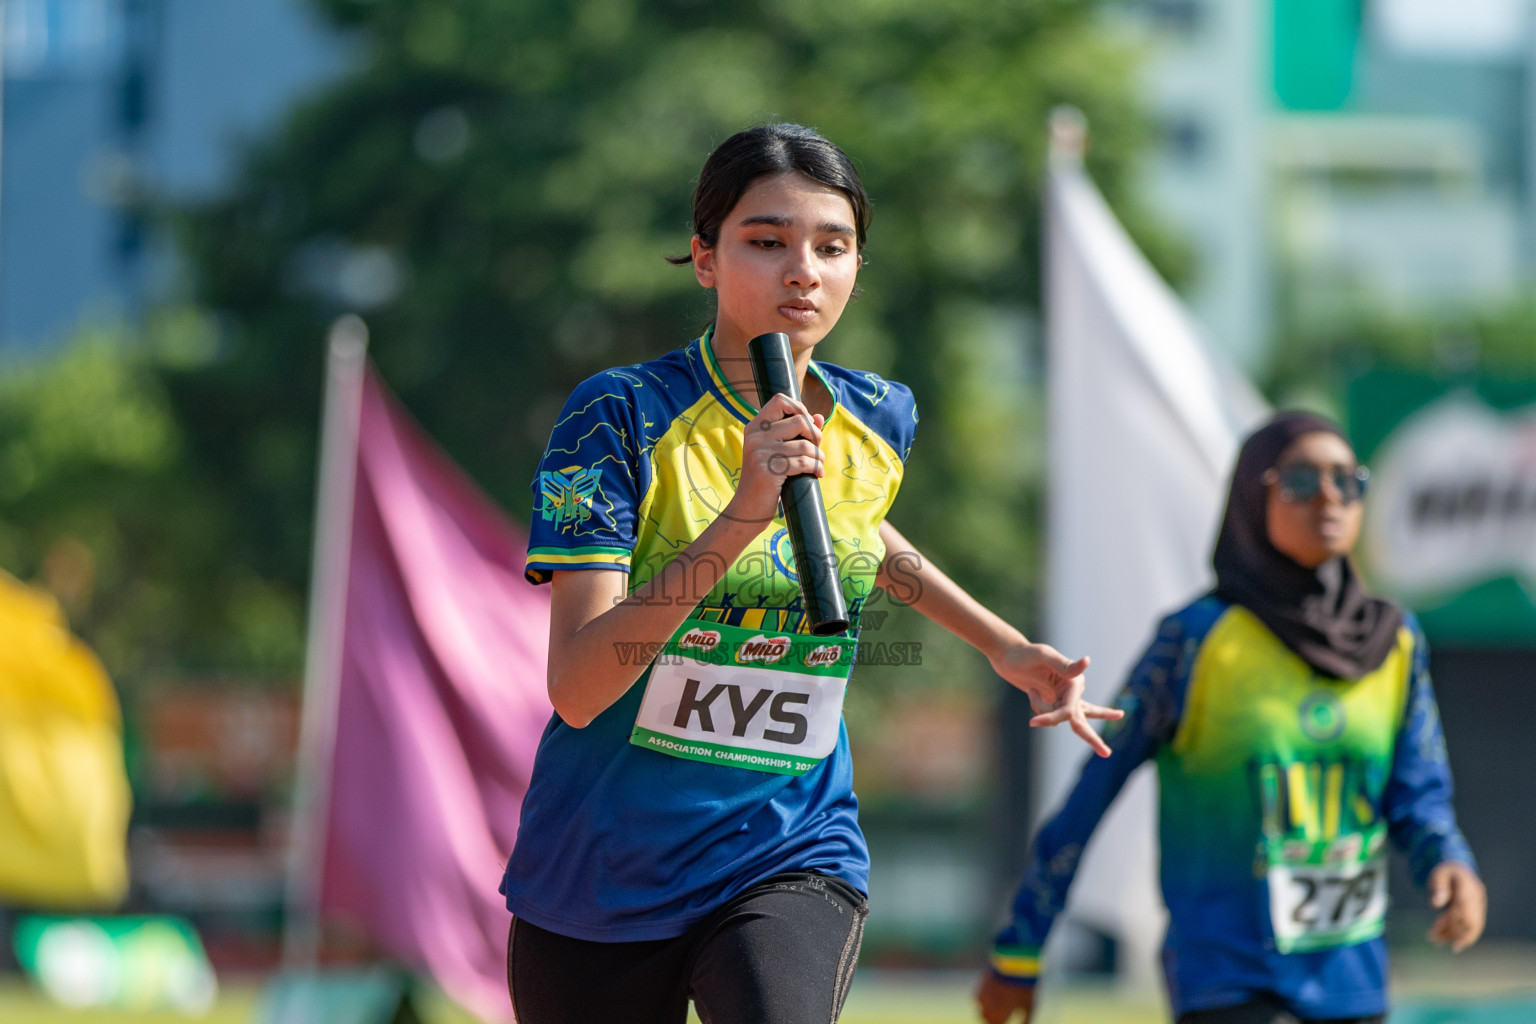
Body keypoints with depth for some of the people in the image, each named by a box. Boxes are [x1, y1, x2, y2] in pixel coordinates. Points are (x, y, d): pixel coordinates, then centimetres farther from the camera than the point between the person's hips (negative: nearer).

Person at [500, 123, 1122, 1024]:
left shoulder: (878, 424, 3)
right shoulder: (622, 415, -12)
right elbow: (576, 687, -23)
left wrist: (1006, 646, 24)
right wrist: (741, 518, -31)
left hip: (795, 857, 2)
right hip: (599, 879, -2)